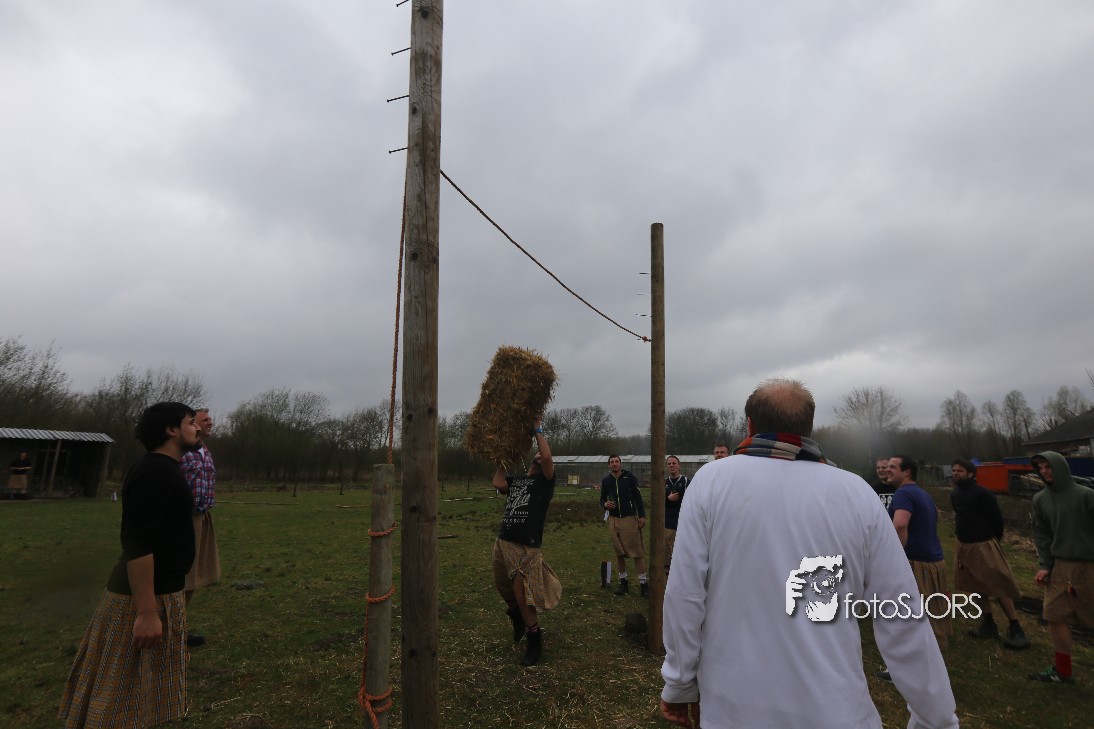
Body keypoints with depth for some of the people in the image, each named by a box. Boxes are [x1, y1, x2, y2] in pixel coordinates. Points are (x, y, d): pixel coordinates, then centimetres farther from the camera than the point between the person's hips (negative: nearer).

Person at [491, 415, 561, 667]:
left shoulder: (544, 480, 2)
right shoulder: (515, 481, 16)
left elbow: (548, 457, -16)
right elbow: (498, 483, -4)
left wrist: (537, 430, -7)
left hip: (527, 546, -6)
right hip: (503, 542, 6)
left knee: (522, 594, -6)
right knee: (503, 588, 19)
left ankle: (534, 639, 15)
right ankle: (517, 617, 49)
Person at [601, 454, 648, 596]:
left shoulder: (629, 477, 0)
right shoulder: (606, 480, 9)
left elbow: (638, 497, 0)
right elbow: (602, 499, 16)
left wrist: (642, 516, -7)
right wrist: (605, 504, -7)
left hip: (630, 518, -3)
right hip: (614, 520, 3)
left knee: (637, 551, -6)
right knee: (619, 552, 8)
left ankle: (643, 583, -1)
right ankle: (623, 582, 19)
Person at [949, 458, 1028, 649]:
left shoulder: (982, 493, -16)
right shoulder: (954, 494, 6)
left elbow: (997, 518, -10)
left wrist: (994, 540, 0)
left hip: (983, 546, -7)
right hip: (964, 546, 8)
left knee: (999, 587, -4)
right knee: (976, 587, 14)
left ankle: (1016, 630, 7)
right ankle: (989, 624, 26)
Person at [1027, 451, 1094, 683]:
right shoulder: (1040, 499, 5)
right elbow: (1042, 534, 8)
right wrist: (1044, 566, 1)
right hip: (1058, 566, 4)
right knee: (1055, 615, 5)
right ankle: (1062, 670, 17)